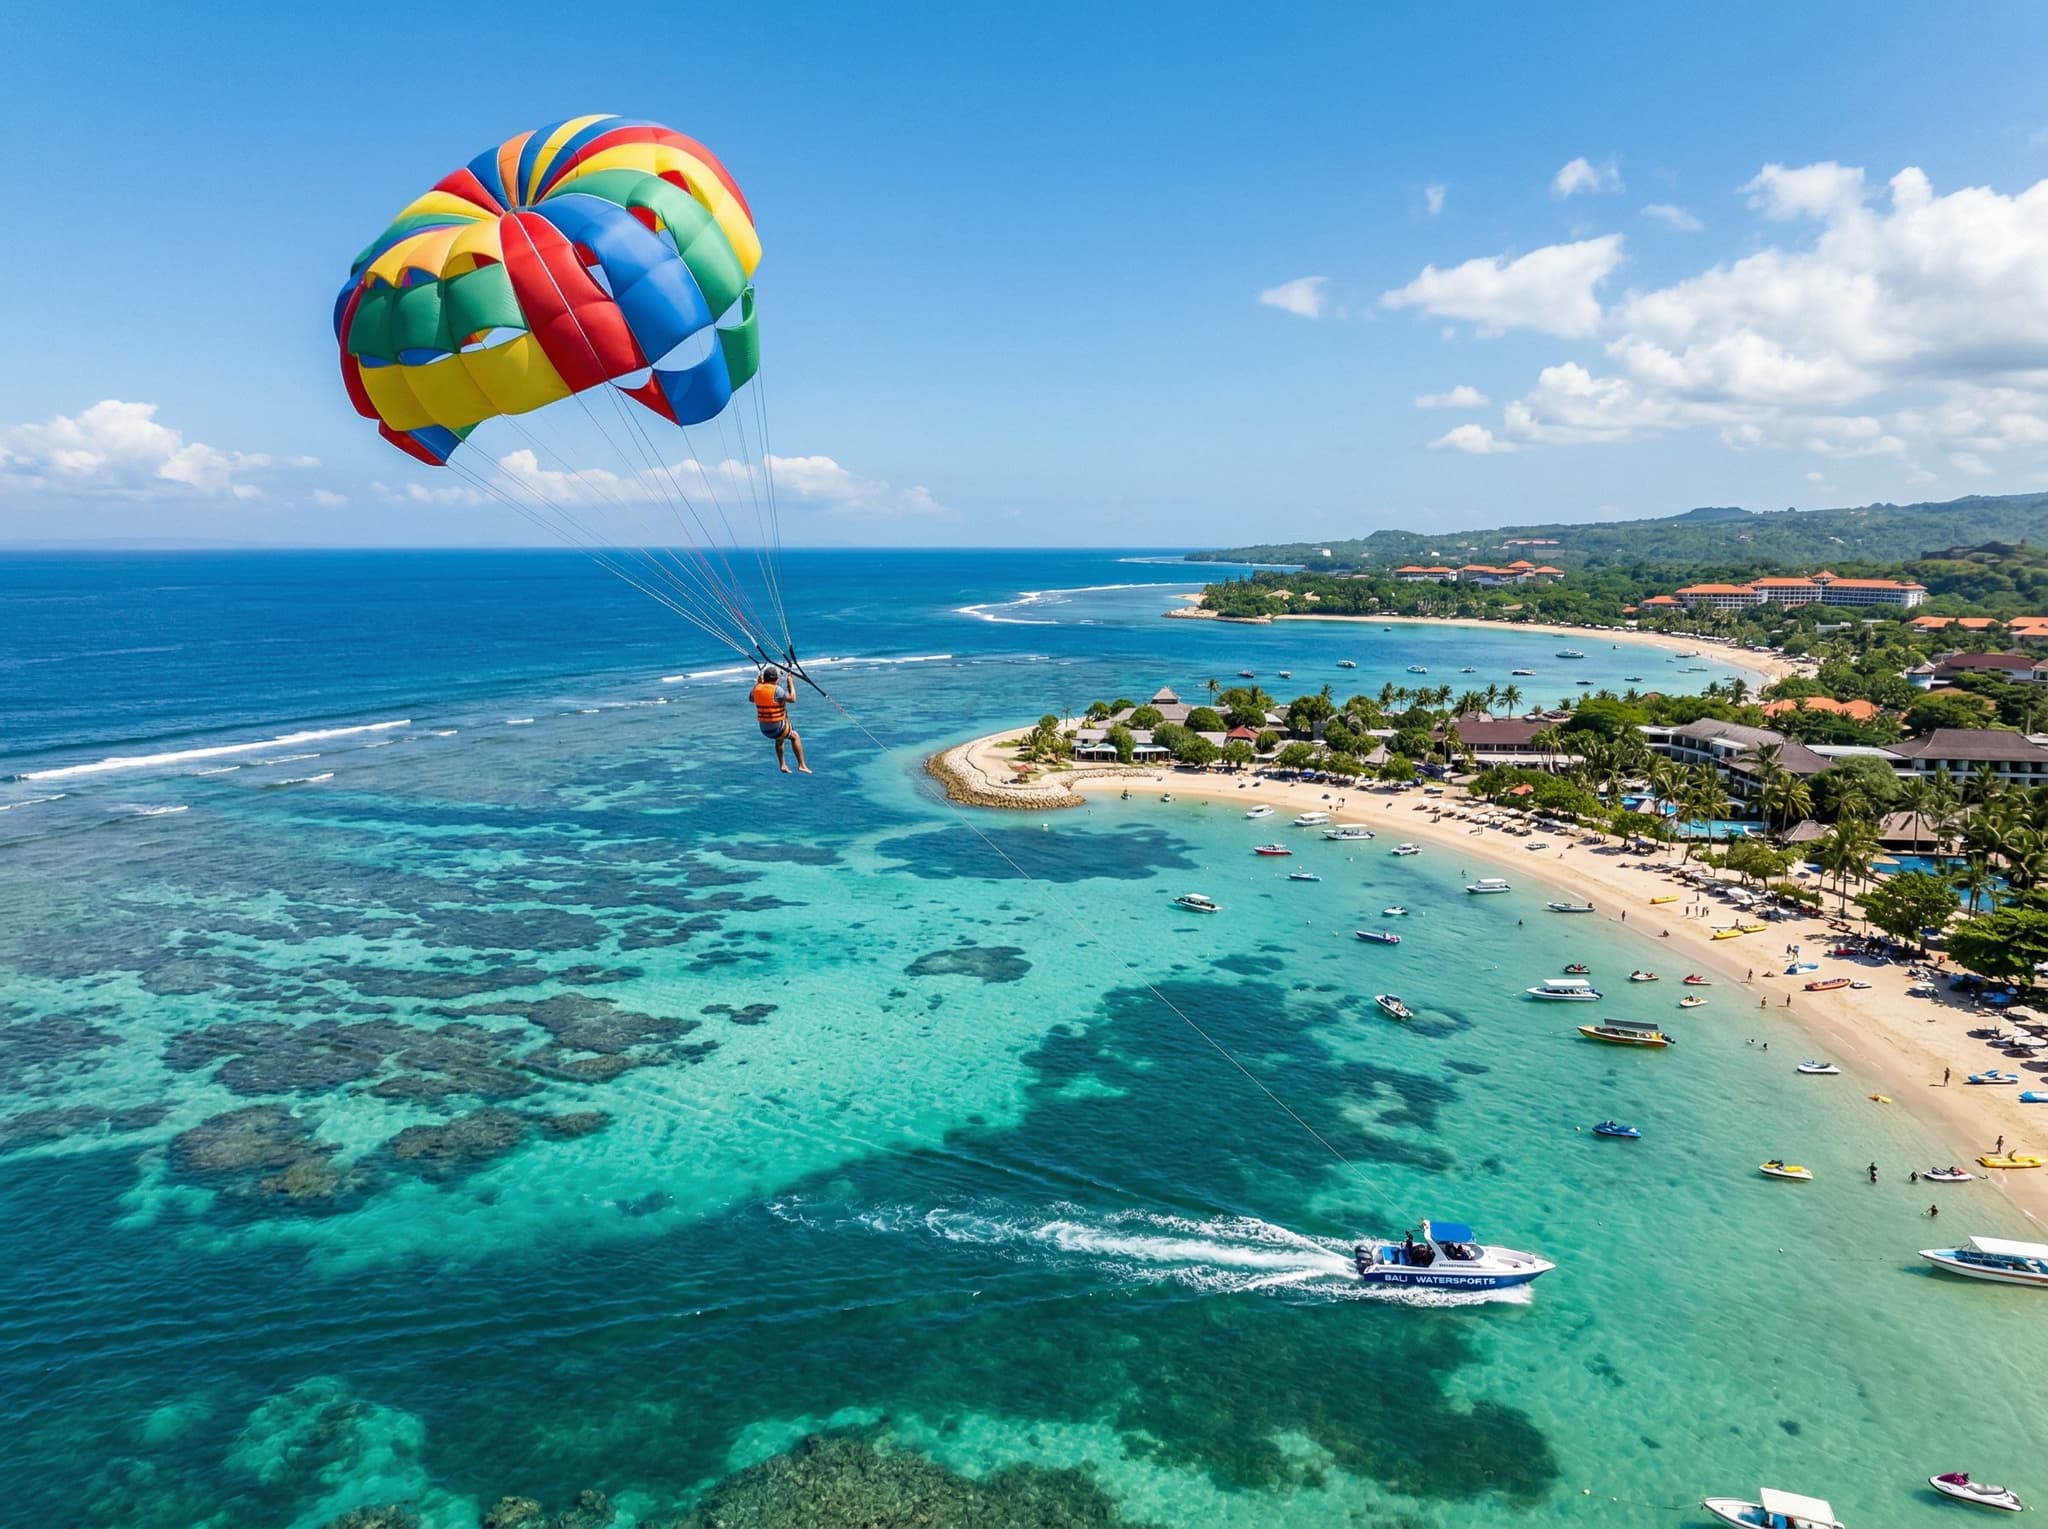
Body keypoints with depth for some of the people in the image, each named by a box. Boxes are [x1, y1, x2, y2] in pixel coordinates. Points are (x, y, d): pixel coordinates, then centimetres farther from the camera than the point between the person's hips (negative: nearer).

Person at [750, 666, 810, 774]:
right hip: (778, 727, -6)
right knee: (795, 737, 21)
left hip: (764, 729, 6)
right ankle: (801, 765, 19)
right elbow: (792, 698, -17)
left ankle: (783, 765, 31)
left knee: (779, 739, 36)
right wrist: (791, 683, -7)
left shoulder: (758, 688, 0)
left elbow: (752, 698, 21)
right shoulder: (776, 689, -19)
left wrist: (757, 682, 25)